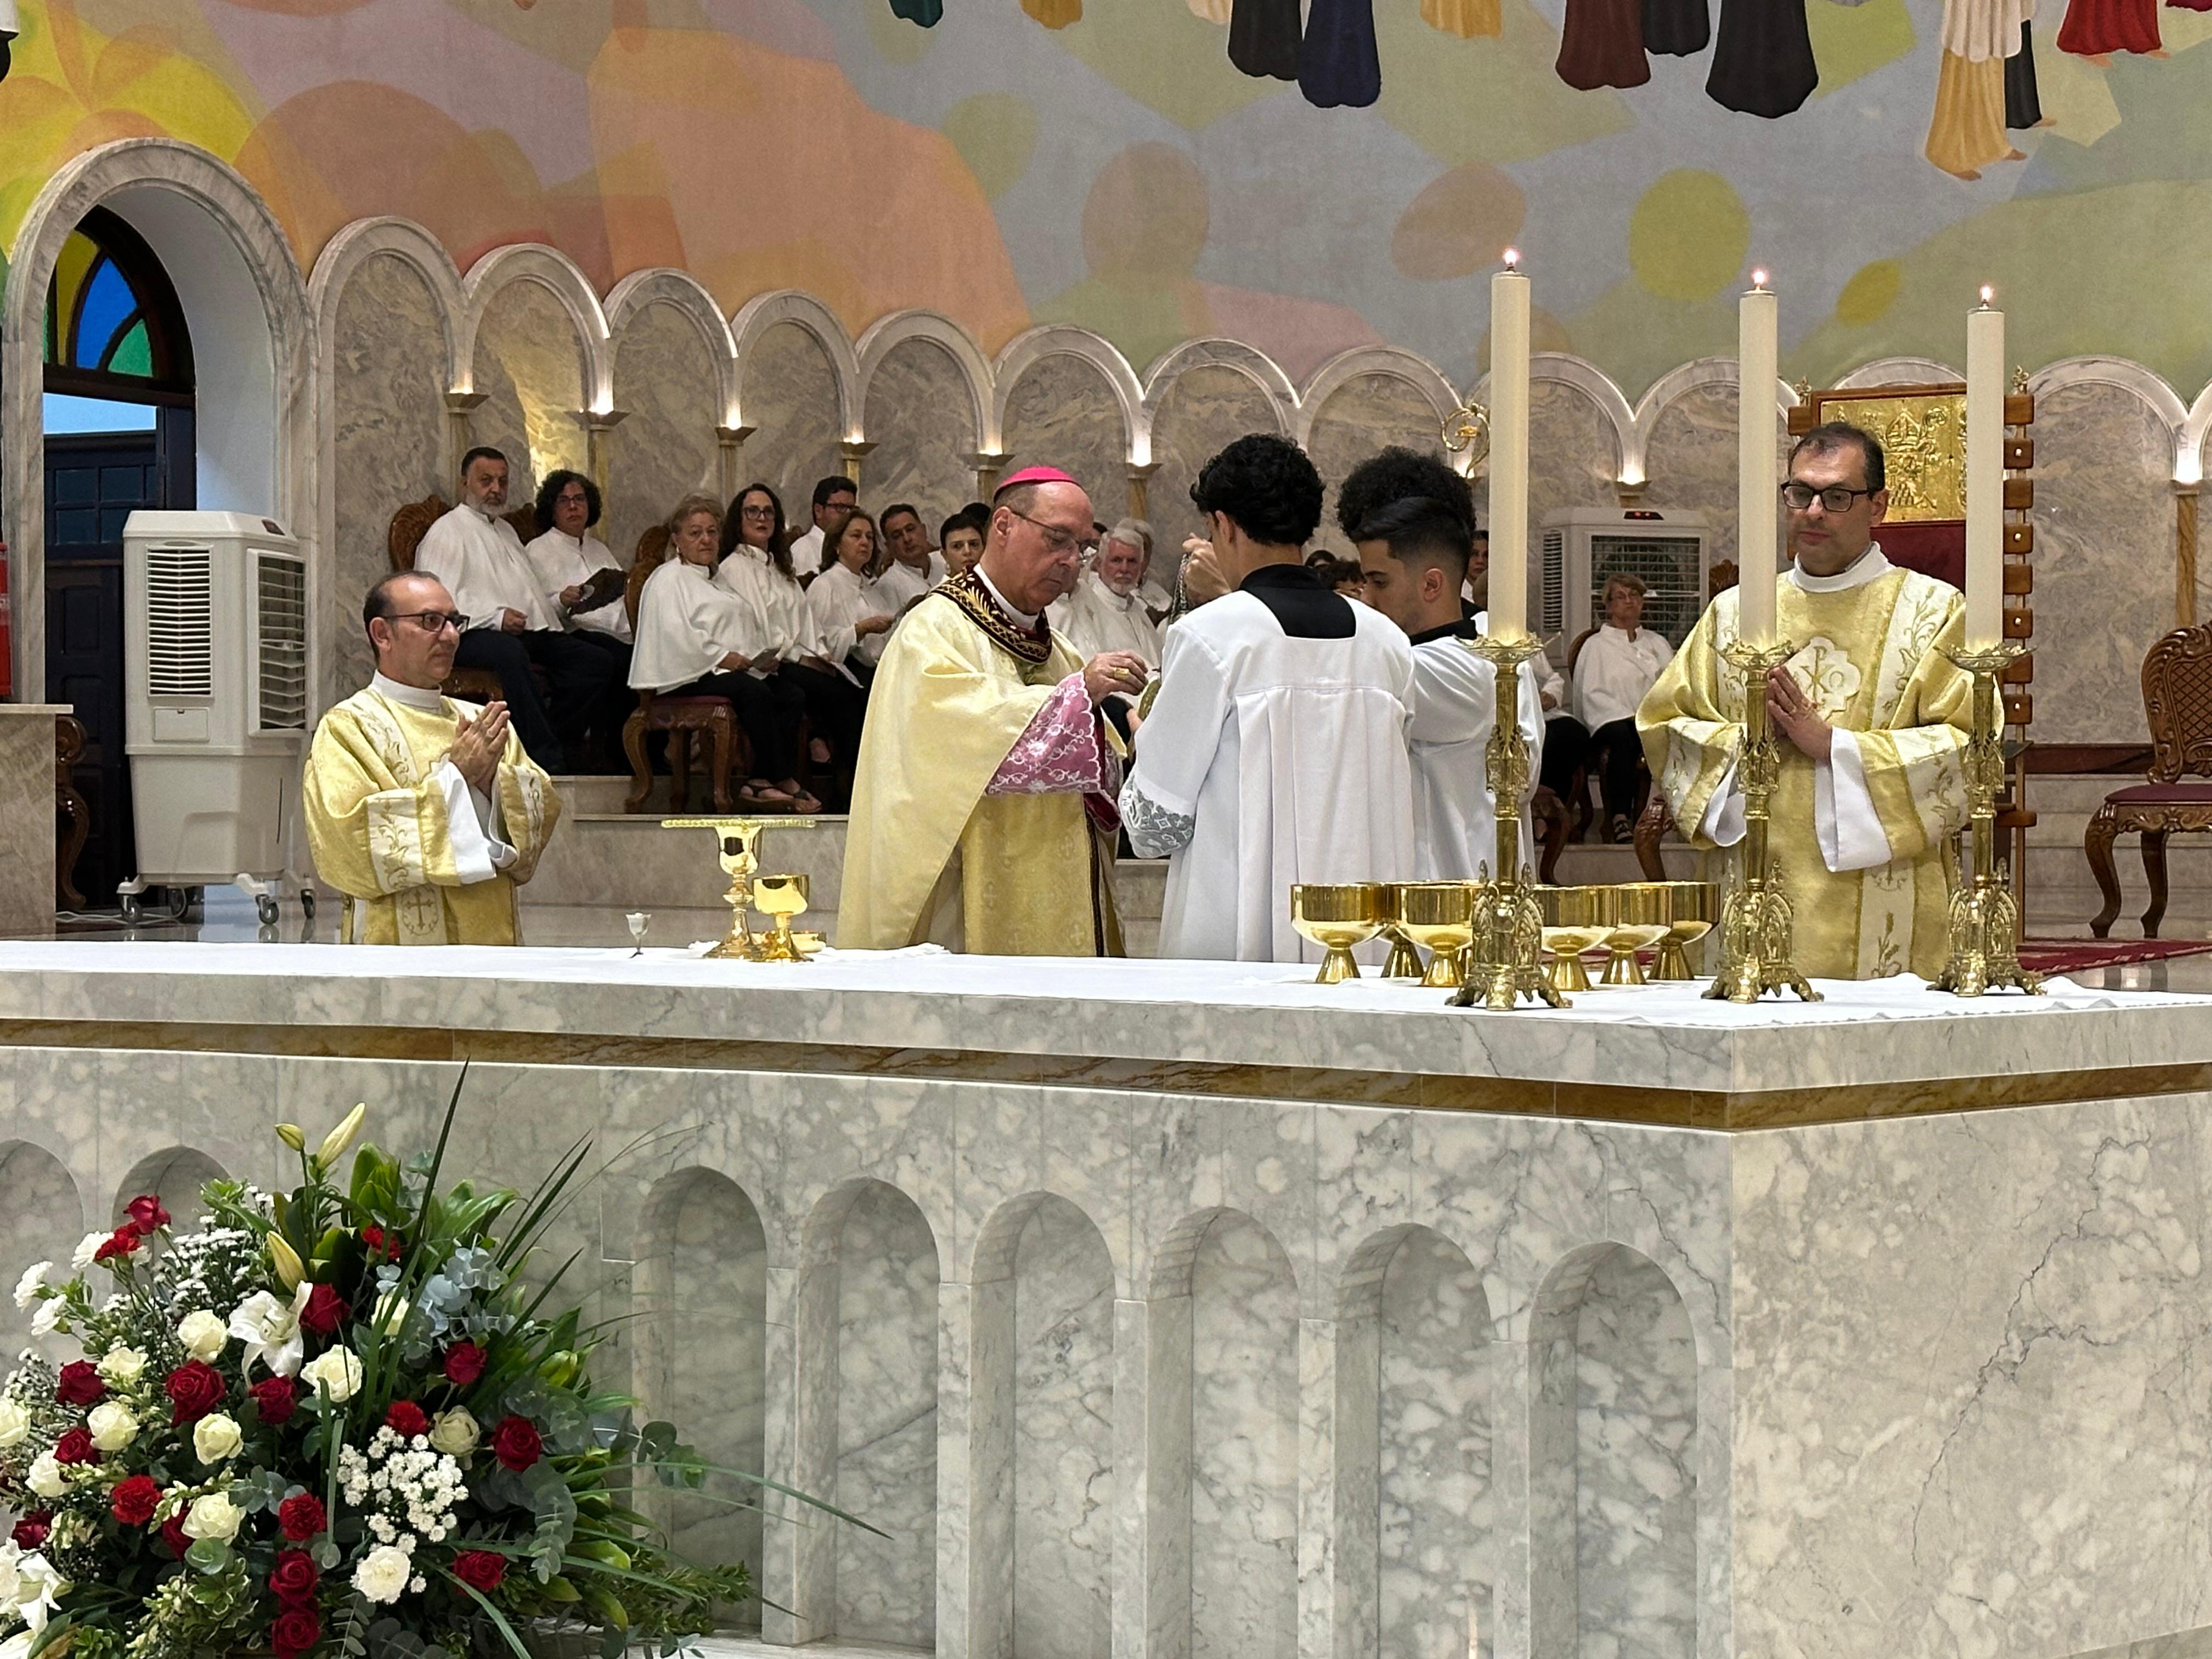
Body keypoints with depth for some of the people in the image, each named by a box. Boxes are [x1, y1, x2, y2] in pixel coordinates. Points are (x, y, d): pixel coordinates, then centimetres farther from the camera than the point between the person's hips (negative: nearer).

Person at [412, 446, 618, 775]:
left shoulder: (506, 531, 32)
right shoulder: (447, 532, 6)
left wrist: (561, 601, 18)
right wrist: (495, 618, -19)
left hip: (532, 633, 8)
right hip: (476, 635, -8)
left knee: (598, 662, -14)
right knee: (510, 654, -41)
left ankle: (556, 741, -19)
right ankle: (546, 757, -39)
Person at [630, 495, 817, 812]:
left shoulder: (716, 580, 30)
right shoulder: (668, 578, 4)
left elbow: (750, 627, 28)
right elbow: (674, 632, -13)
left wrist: (764, 655, 6)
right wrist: (721, 656, -17)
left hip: (738, 667, 8)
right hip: (688, 677, -8)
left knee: (793, 696, -18)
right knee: (756, 693, -33)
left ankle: (759, 784, -27)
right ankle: (783, 782, -28)